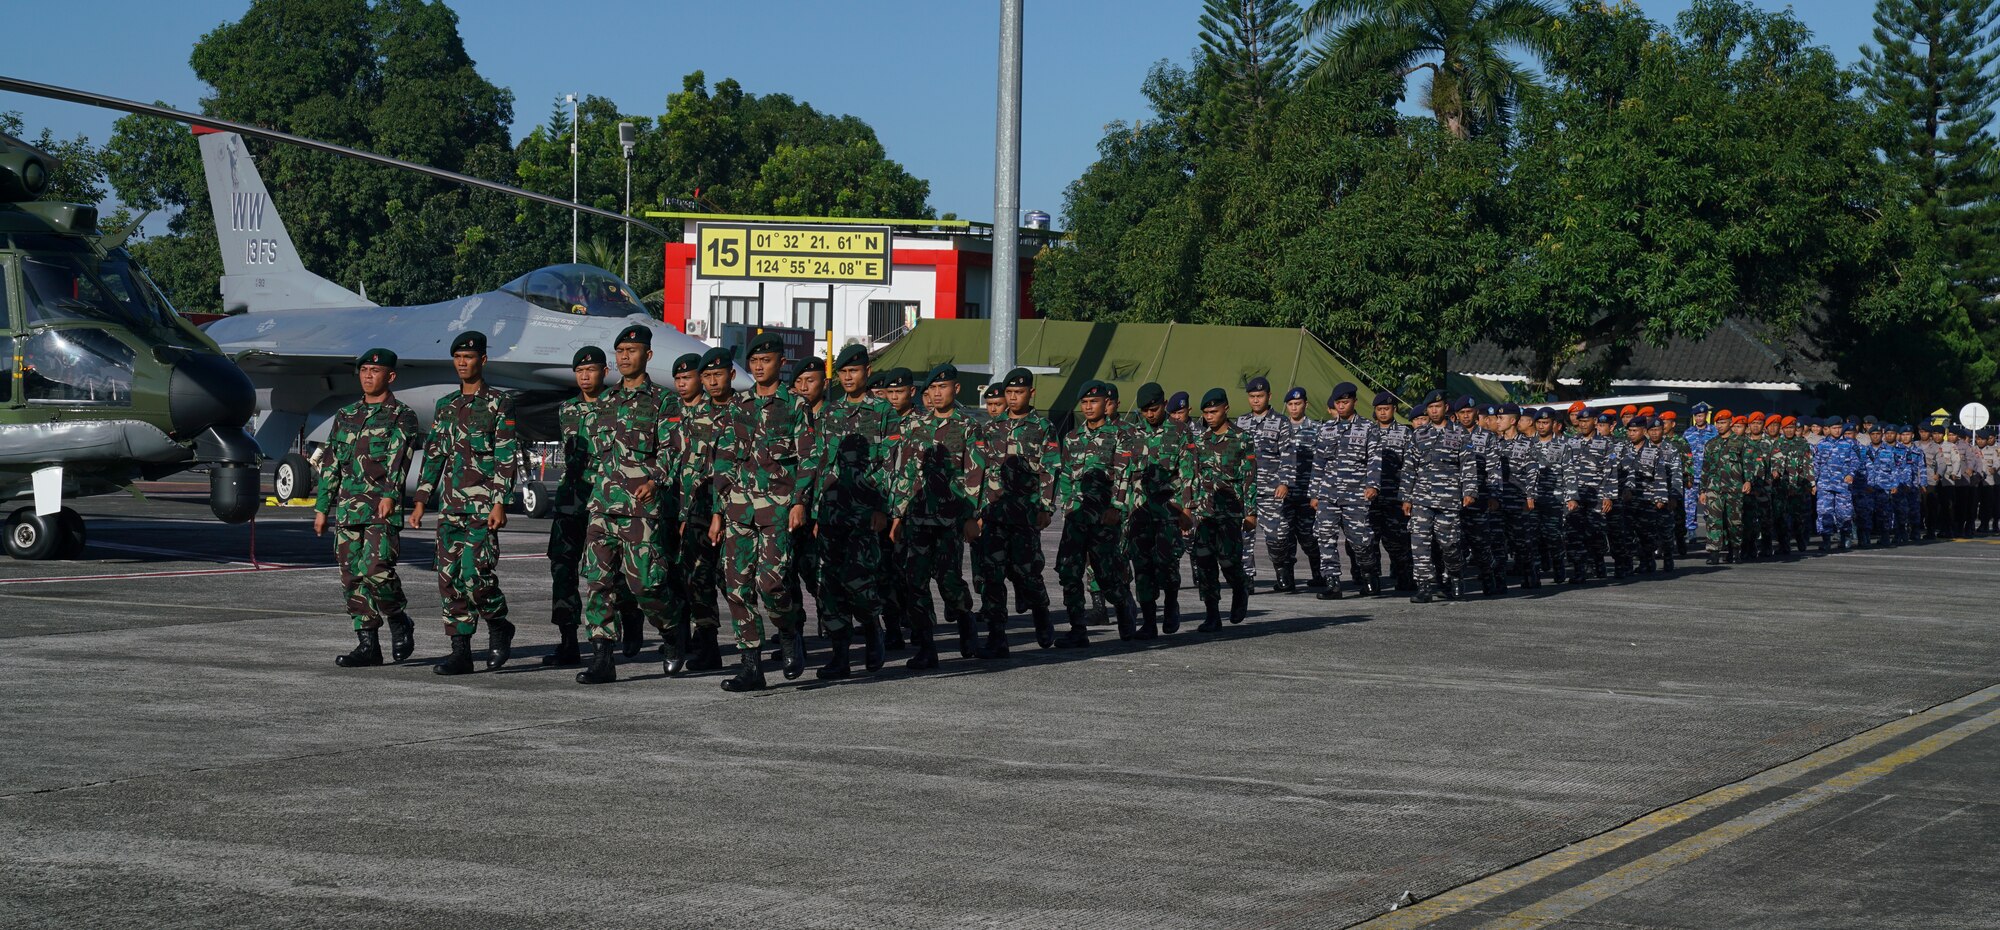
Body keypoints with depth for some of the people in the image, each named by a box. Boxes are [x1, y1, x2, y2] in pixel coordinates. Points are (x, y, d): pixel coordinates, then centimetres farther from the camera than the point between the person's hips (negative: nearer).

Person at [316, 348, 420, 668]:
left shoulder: (402, 416, 1)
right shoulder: (345, 416, 18)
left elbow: (398, 458, -14)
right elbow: (331, 465, 20)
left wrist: (389, 496, -28)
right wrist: (322, 508, 15)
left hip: (383, 509, -6)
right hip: (347, 507, 6)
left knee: (376, 571, -17)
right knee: (352, 578, 3)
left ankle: (400, 623, 8)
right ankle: (367, 645, 8)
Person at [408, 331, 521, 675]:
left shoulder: (498, 405, -2)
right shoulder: (445, 406, 16)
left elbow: (508, 458, -7)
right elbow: (433, 456, 18)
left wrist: (500, 504, -15)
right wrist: (421, 501, 11)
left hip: (483, 505, -6)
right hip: (450, 505, 6)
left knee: (475, 574, -14)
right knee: (450, 578, 1)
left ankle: (499, 628, 11)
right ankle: (460, 652, 5)